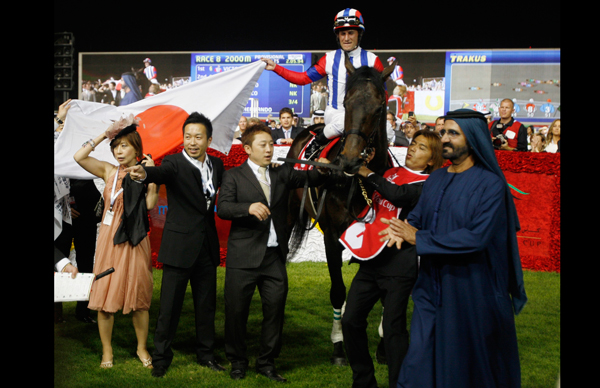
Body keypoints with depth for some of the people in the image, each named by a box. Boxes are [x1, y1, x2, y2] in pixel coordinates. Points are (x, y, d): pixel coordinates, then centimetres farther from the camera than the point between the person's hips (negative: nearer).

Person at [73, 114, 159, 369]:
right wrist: (104, 135, -1)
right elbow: (78, 157, -3)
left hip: (134, 239, -2)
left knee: (138, 295, 3)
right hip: (109, 237, 2)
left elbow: (150, 204, -12)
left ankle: (142, 348, 19)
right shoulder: (108, 171, 8)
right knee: (105, 294, 3)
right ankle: (107, 351, 15)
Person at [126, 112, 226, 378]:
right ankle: (161, 358, 14)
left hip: (207, 244, 5)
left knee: (206, 304, 14)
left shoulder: (216, 164, 7)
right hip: (179, 245, -5)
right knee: (170, 306, -1)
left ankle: (206, 353, 29)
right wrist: (145, 173, -54)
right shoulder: (175, 163, -11)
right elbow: (163, 173, -33)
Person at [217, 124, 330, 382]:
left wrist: (322, 169, -24)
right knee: (236, 310, 3)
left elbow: (307, 178, -2)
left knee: (275, 308, 5)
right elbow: (222, 208, -11)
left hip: (275, 255, 3)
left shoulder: (281, 174, 13)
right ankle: (238, 361, 22)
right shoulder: (234, 176, 2)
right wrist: (249, 207, -29)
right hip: (244, 256, -3)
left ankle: (266, 362, 20)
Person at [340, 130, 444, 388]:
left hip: (399, 263, -7)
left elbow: (398, 195, -23)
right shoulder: (391, 173, 14)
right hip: (371, 259, 7)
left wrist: (369, 174, -12)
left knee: (393, 328, -7)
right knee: (351, 321, 7)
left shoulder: (428, 184, -6)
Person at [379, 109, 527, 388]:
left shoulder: (490, 184, -12)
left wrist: (419, 239, -18)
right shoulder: (436, 180, 10)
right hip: (432, 288, 6)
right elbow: (416, 217, 11)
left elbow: (477, 237, -21)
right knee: (420, 365, 5)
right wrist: (404, 230, -15)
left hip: (471, 291, -5)